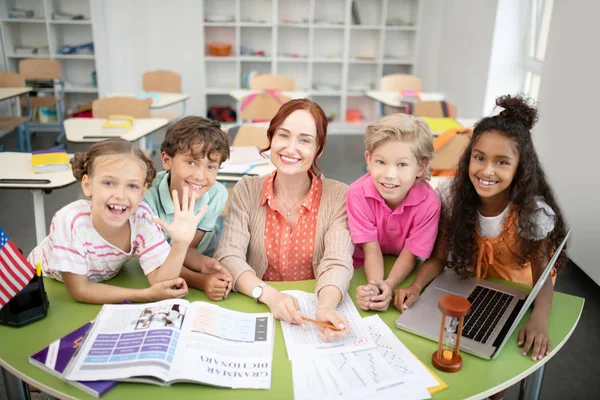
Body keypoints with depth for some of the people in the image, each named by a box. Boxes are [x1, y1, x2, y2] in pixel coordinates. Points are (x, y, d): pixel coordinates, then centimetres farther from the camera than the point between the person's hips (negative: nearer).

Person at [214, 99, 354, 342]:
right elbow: (229, 256, -9)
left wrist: (326, 307, -34)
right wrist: (270, 296, -25)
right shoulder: (247, 190, -2)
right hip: (258, 307, 1)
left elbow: (337, 264, -14)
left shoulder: (339, 196, -5)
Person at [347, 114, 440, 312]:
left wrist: (389, 285, -36)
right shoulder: (358, 193, -25)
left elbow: (409, 255, -18)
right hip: (362, 269, 0)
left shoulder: (429, 203, -24)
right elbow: (371, 249, -22)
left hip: (403, 274, 1)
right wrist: (374, 287, -40)